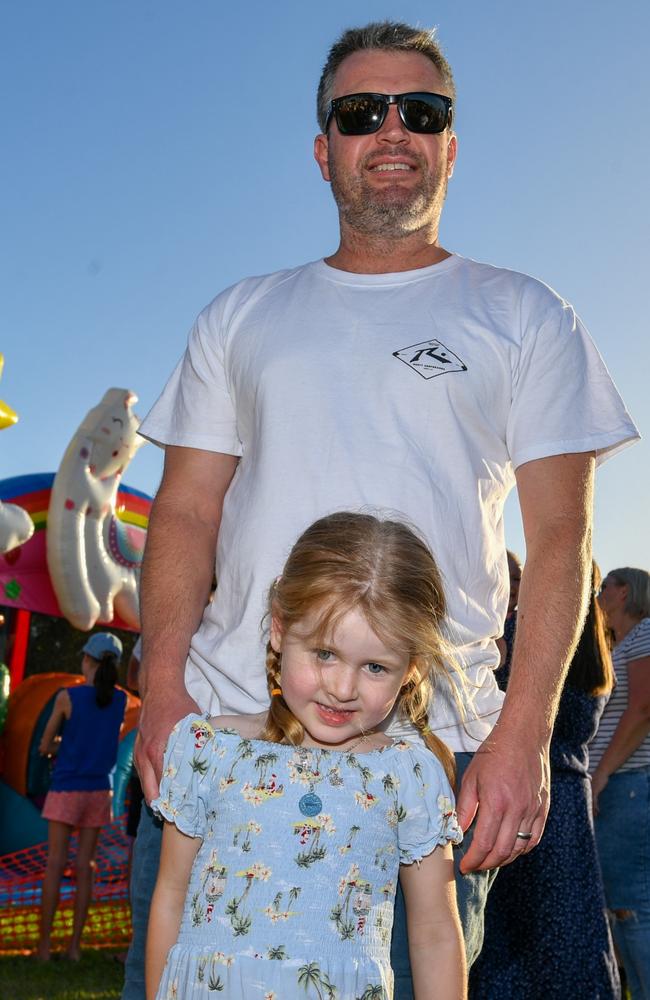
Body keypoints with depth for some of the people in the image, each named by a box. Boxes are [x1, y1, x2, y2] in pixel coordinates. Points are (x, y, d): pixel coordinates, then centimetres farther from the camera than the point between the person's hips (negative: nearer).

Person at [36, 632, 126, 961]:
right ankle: (75, 944, 7)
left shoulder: (67, 696, -10)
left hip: (66, 789, -3)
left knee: (55, 865, 2)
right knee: (85, 866, 6)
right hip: (99, 790, 3)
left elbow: (45, 746, 0)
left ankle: (44, 943, 3)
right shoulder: (121, 700, 1)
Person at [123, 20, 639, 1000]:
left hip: (431, 746, -1)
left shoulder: (523, 318, 9)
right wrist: (162, 685, -5)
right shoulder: (239, 317, 16)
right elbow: (186, 512, 11)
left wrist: (524, 733, -10)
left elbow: (559, 537, 2)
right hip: (219, 729, 2)